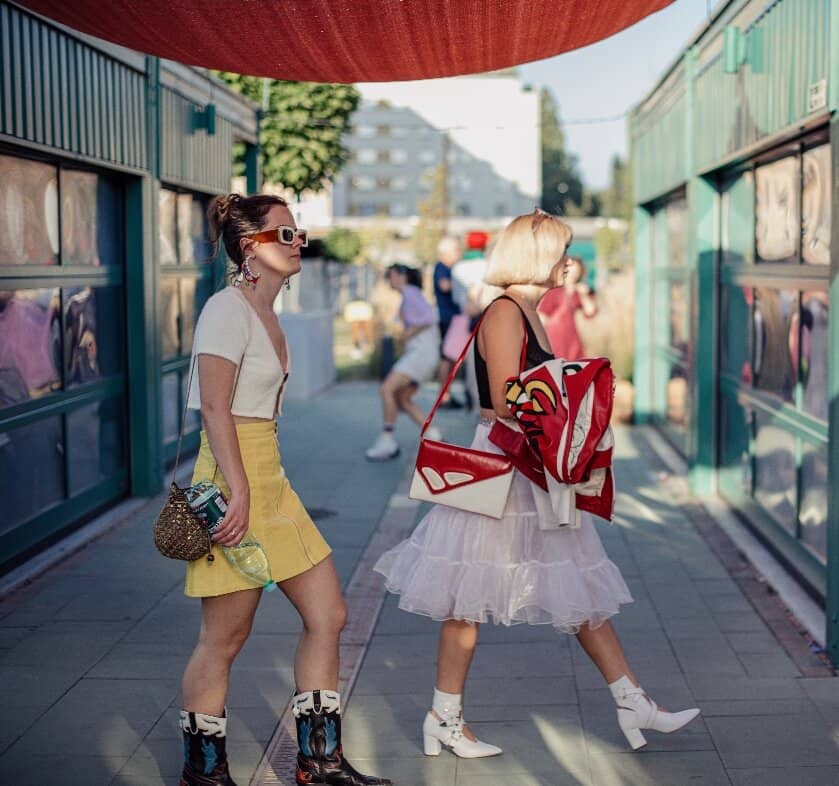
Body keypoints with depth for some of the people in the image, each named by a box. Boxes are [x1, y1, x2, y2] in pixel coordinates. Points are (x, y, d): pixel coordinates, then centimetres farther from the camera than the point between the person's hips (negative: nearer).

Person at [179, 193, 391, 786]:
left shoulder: (265, 312, 15)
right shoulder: (228, 309, -13)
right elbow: (214, 407, -20)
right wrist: (239, 492, -25)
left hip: (270, 478, 10)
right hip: (235, 478, -9)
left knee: (328, 615, 9)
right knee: (225, 637, 1)